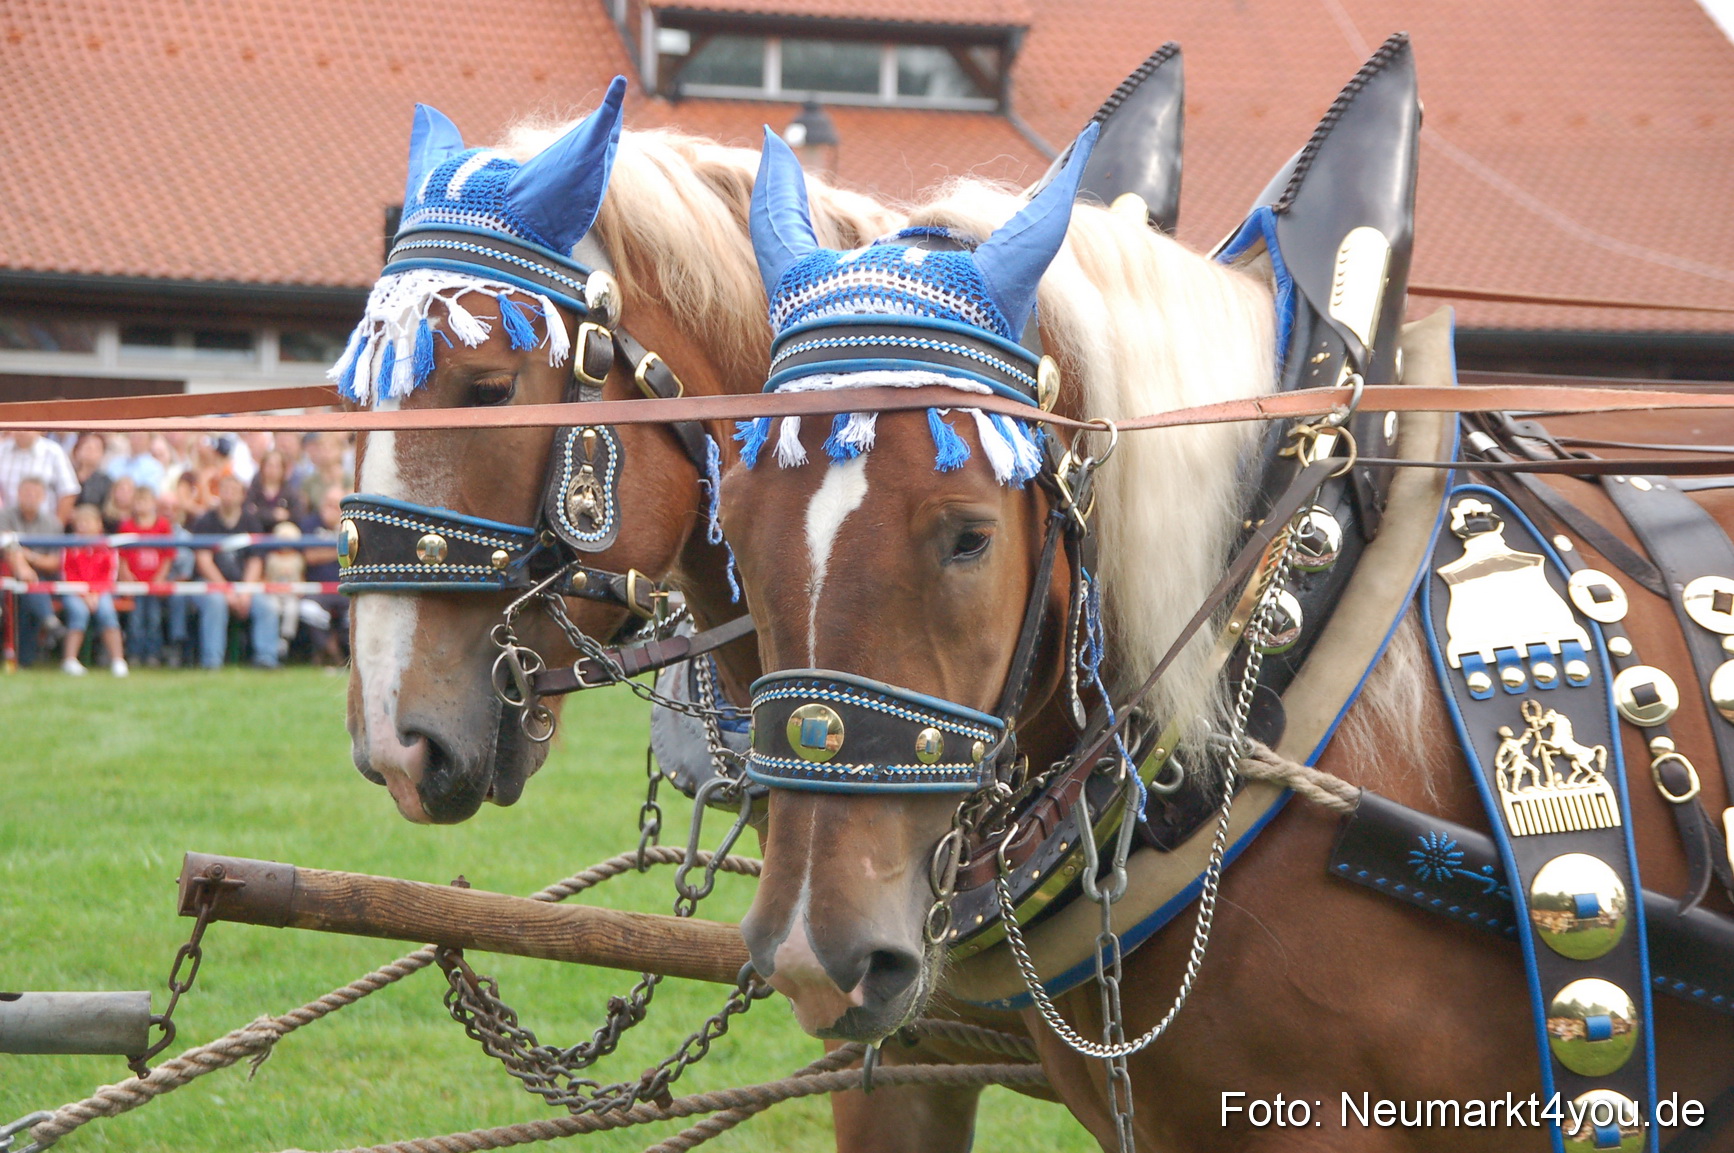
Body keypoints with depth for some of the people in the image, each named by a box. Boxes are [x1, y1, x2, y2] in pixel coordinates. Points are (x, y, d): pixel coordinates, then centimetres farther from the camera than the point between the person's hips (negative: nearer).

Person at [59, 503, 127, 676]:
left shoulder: (107, 548, 6)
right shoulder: (71, 548, 2)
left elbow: (109, 577, 3)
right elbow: (67, 577, -2)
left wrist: (96, 595, -11)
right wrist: (84, 595, -13)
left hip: (100, 592, 1)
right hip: (75, 592, -1)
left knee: (106, 610, -28)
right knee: (79, 611, -31)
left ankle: (118, 660, -29)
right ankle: (70, 660, -29)